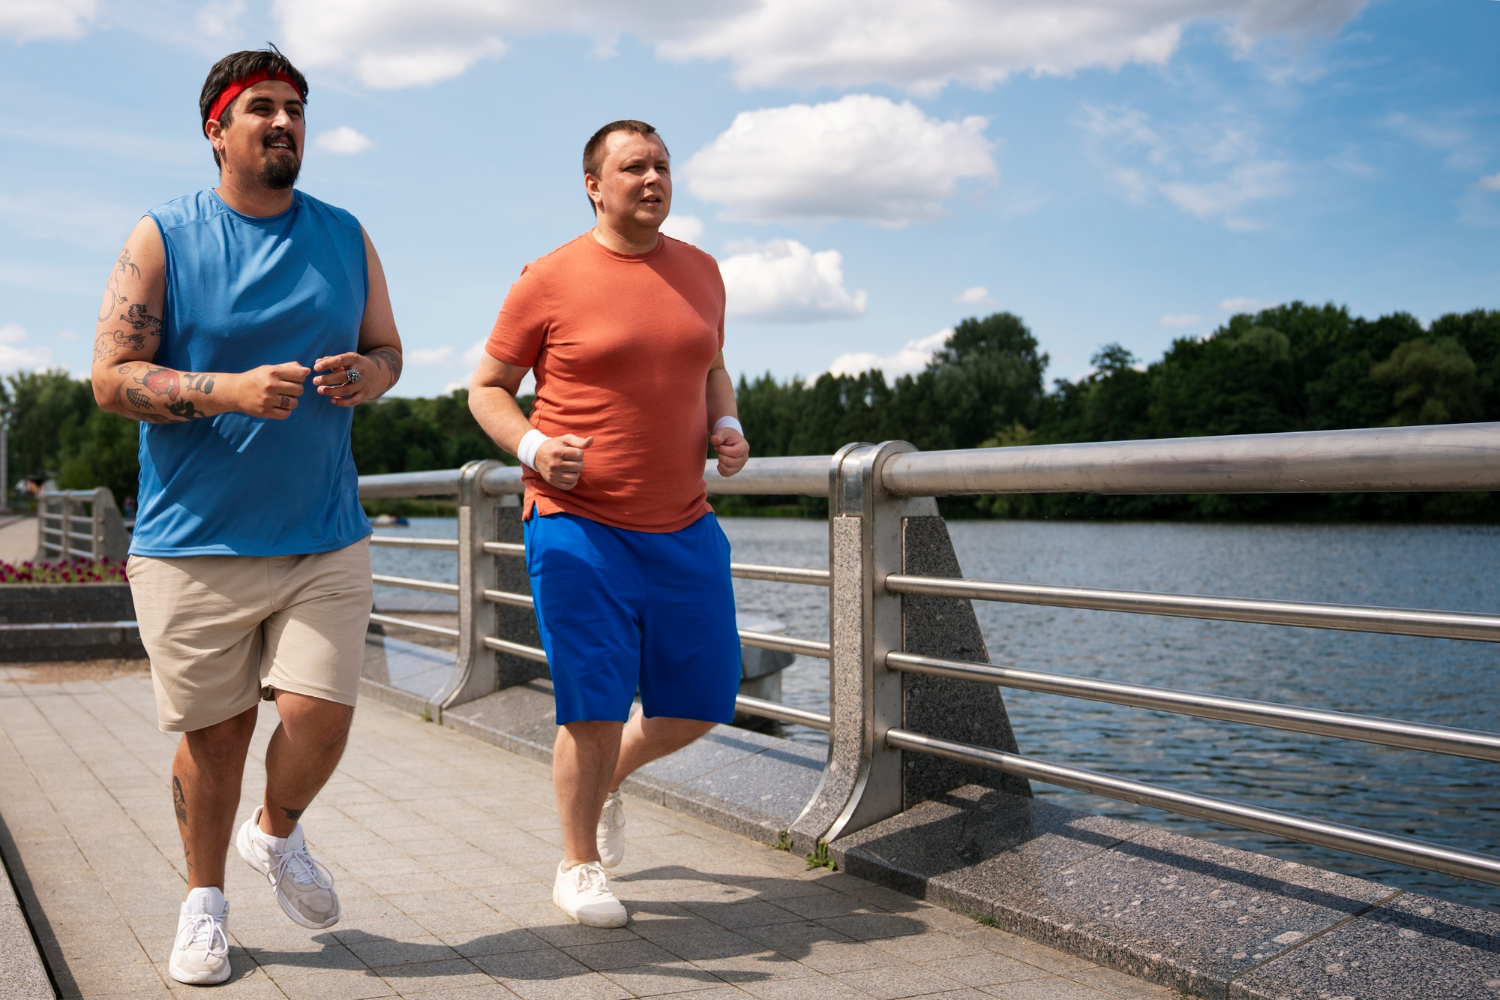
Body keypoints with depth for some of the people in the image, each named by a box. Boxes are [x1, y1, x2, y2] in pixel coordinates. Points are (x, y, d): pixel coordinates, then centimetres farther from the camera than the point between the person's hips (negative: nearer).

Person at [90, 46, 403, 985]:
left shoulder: (346, 236, 9)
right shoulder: (163, 237, -1)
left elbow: (388, 349, 16)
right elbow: (113, 377, -6)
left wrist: (365, 373, -9)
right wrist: (229, 390, -21)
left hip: (326, 538, 2)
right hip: (194, 541, -2)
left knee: (320, 718, -6)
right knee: (214, 731, 7)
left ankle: (279, 832, 29)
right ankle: (205, 899, 31)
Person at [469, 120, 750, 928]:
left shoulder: (700, 271, 10)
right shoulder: (549, 281, -5)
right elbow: (486, 387, 3)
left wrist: (728, 428, 3)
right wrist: (530, 447, -16)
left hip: (682, 528, 5)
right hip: (578, 526, -5)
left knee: (703, 703, 8)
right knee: (594, 708, -4)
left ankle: (608, 781, 39)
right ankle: (578, 867, 19)